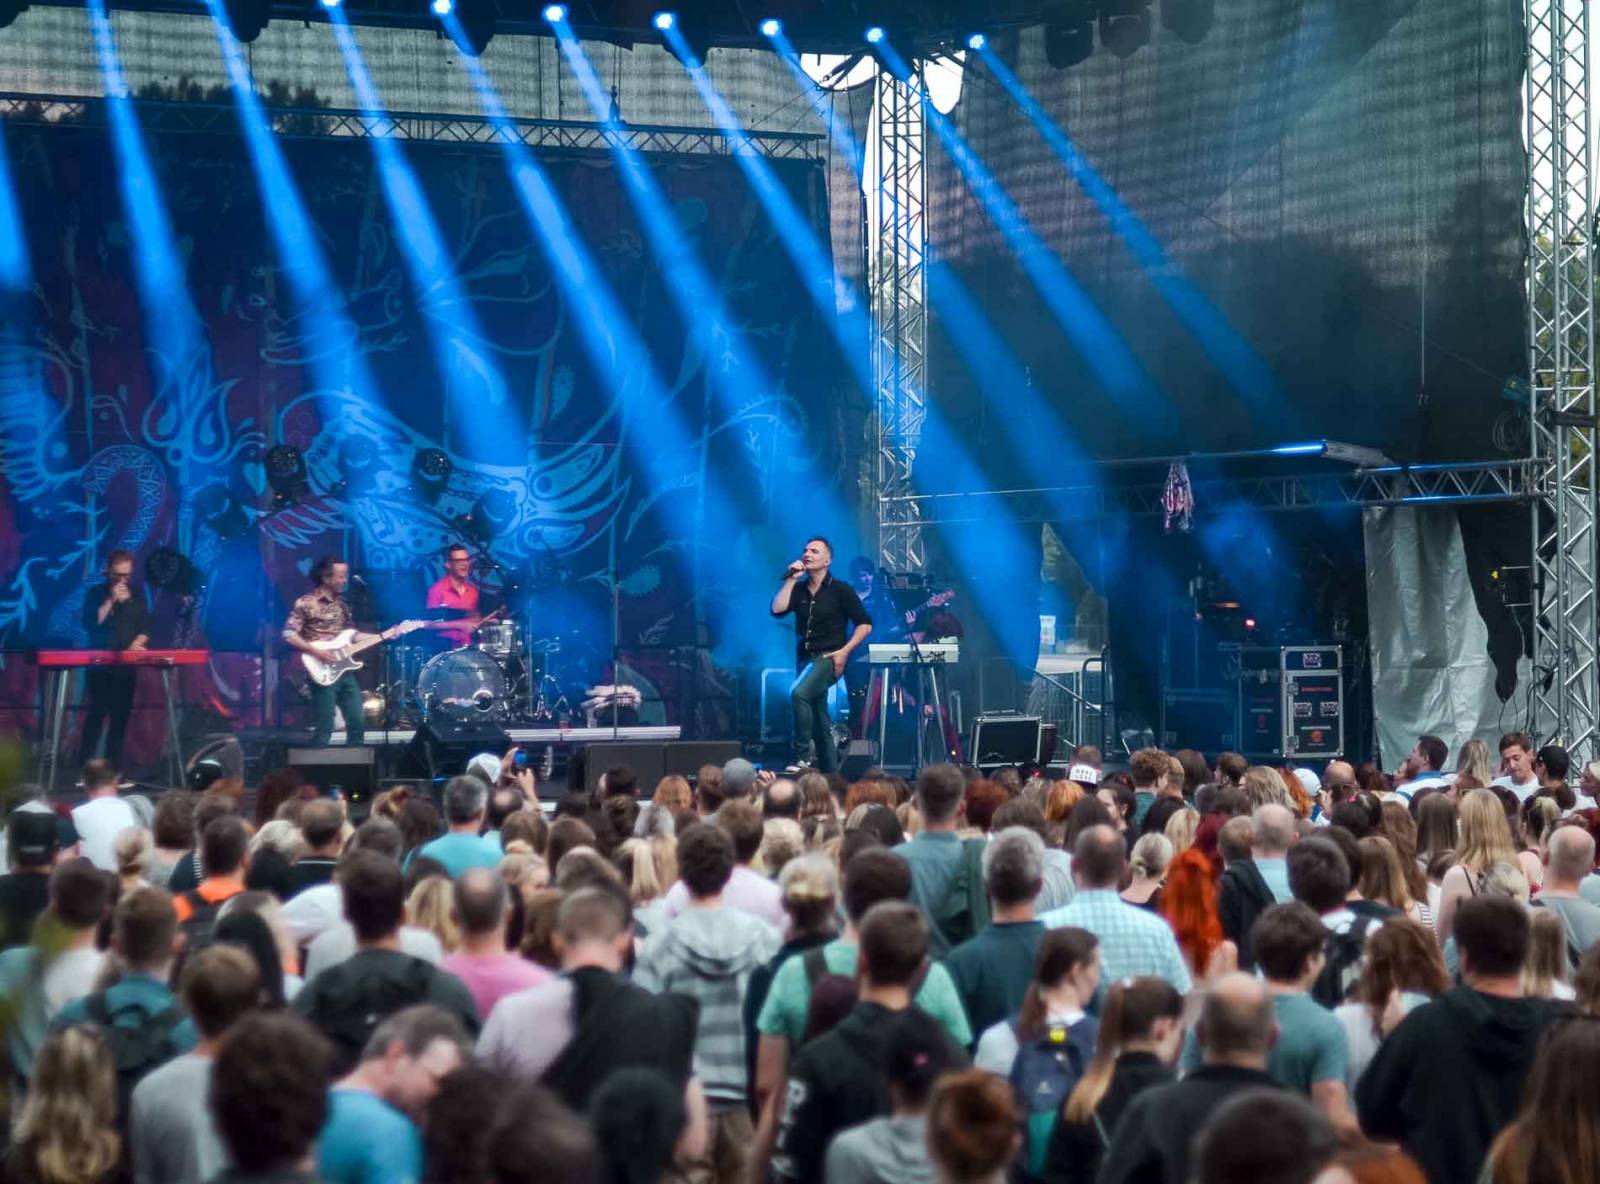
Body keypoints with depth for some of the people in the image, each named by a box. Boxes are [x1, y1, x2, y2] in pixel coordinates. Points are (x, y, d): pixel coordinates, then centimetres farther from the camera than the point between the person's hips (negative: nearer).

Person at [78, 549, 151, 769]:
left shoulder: (137, 595, 10)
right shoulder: (96, 593, 1)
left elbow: (145, 627, 8)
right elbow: (90, 624, -11)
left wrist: (138, 642, -12)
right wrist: (111, 600, -17)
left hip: (127, 664, 4)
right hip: (99, 664, -3)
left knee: (121, 715, 3)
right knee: (97, 713, -10)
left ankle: (113, 769, 7)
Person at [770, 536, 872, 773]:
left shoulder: (840, 590, -3)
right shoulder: (798, 589, 10)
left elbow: (865, 625, -3)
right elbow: (777, 609, -7)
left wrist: (844, 651, -12)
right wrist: (791, 579, -7)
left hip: (828, 658, -6)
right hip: (805, 659, 6)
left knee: (798, 693, -31)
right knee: (820, 720, 10)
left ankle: (804, 755, -24)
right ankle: (829, 770, 17)